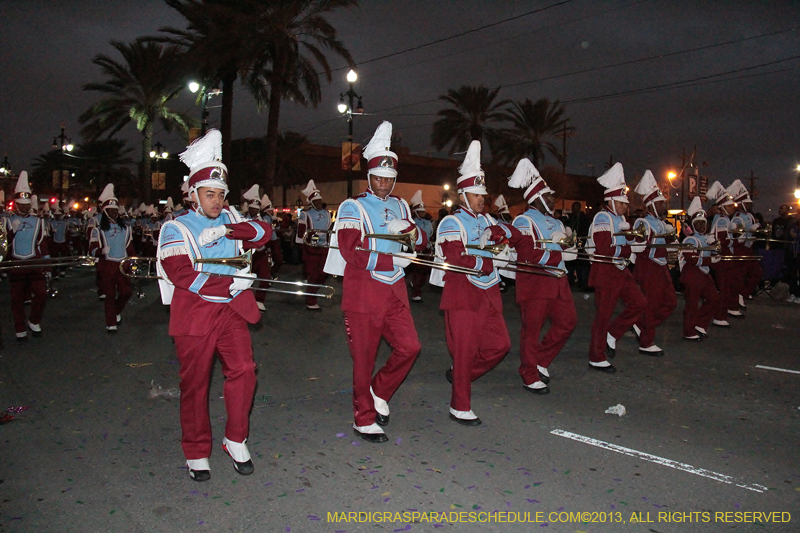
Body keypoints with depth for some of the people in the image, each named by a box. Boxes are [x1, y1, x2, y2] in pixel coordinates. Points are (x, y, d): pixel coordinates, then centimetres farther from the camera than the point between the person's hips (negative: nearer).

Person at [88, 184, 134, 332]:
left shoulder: (125, 228, 12)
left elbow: (130, 248, 17)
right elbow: (92, 249, -6)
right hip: (107, 266, -3)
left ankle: (117, 311, 28)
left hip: (122, 265, 3)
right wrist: (101, 251, -26)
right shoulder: (98, 229, 0)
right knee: (110, 296, 0)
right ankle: (111, 324, 9)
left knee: (126, 292, -2)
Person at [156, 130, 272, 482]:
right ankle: (197, 453, 21)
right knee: (195, 384, 5)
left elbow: (263, 231, -5)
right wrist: (230, 283, -20)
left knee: (243, 370, -6)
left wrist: (226, 229, -18)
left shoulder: (231, 220, 11)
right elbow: (180, 274, -16)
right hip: (194, 315, -3)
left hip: (231, 311, 3)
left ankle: (236, 441, 14)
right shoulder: (176, 228, -3)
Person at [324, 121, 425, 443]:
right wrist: (394, 259, -19)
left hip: (394, 290, 6)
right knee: (364, 358, 3)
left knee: (409, 347, 1)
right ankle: (364, 419, 18)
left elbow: (421, 243, 15)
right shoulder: (353, 207, -6)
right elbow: (351, 252, -18)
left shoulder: (400, 206, 13)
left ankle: (379, 393, 25)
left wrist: (410, 231, -8)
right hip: (363, 292, -5)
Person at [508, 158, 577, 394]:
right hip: (534, 282, -8)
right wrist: (560, 256, -15)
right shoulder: (524, 221, -9)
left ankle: (541, 362, 26)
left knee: (568, 321, 9)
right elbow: (529, 255, -20)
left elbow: (568, 249, 23)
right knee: (532, 329, -1)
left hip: (558, 281, 8)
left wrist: (566, 238, 2)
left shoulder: (555, 222, 19)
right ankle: (530, 377, 12)